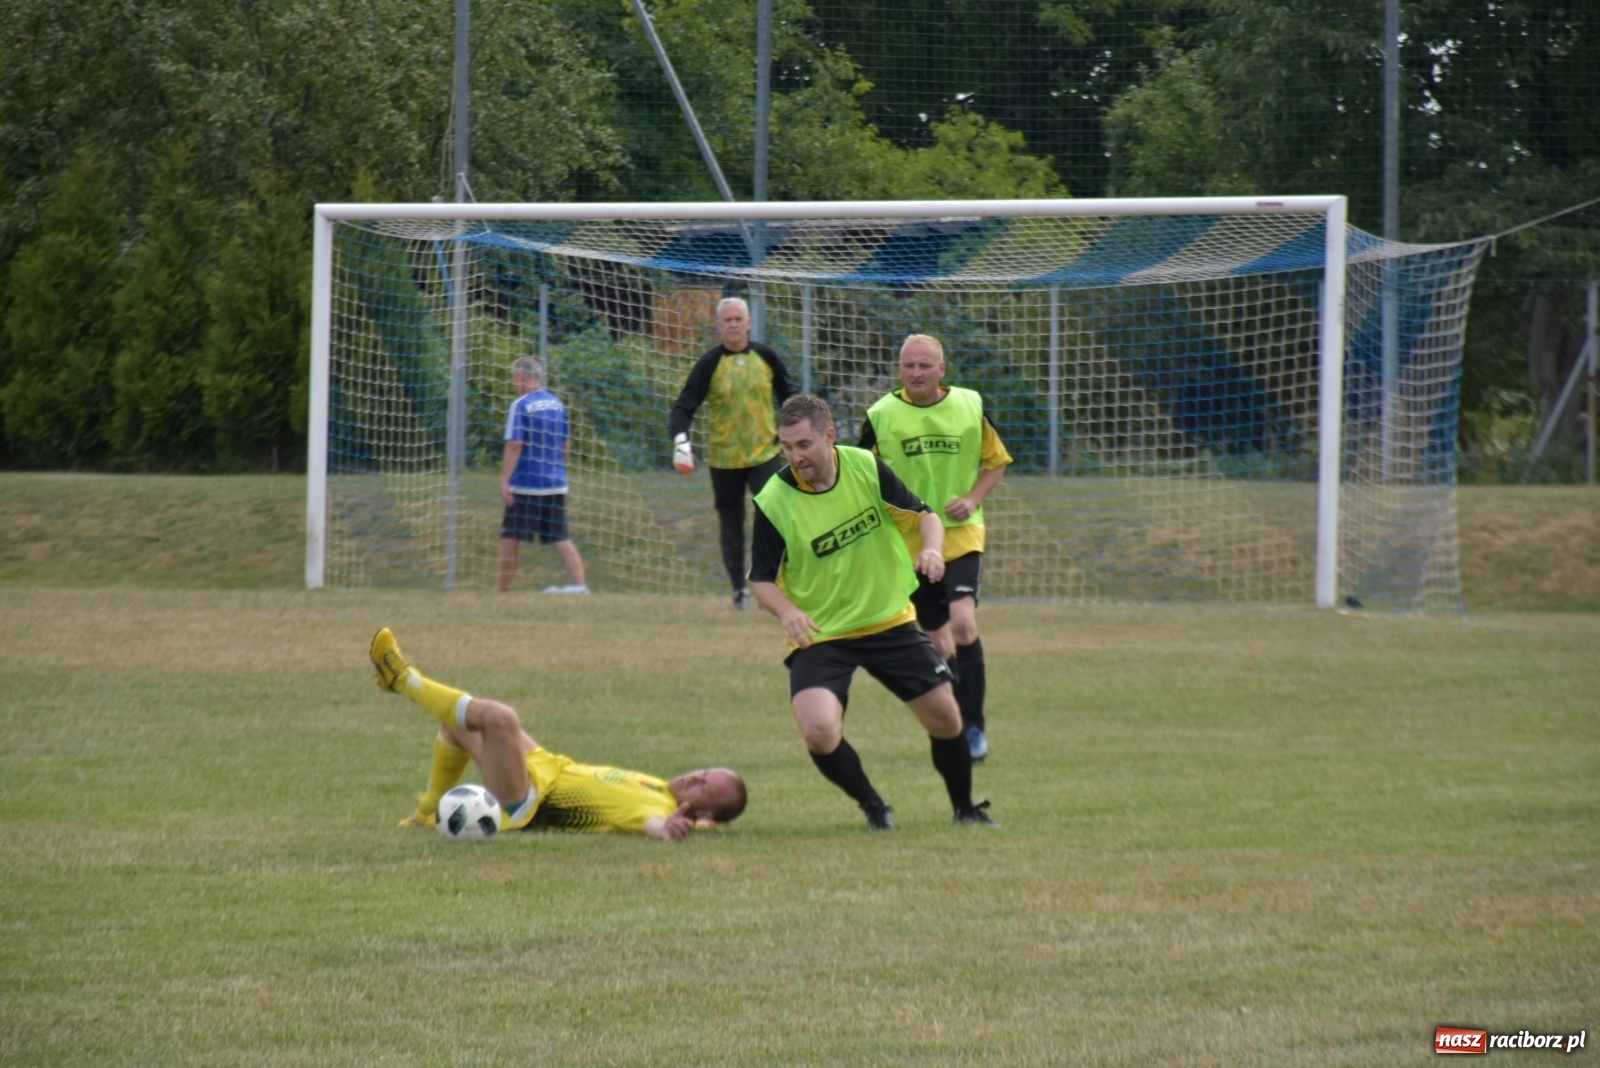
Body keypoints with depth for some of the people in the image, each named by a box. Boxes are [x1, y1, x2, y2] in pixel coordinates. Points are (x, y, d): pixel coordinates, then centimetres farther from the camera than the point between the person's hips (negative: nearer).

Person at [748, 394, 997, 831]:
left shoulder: (866, 467, -11)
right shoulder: (773, 501, -17)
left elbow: (923, 515, -2)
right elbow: (762, 578, -9)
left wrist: (932, 547, -24)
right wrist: (786, 611, -30)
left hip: (890, 621, 3)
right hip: (820, 635, -3)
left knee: (945, 717, 7)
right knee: (819, 732, -25)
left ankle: (965, 808, 33)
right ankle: (873, 807, 3)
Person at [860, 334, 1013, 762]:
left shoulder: (969, 407, -3)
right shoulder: (881, 415, -4)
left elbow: (996, 461, 8)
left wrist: (973, 498, -8)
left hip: (961, 534, -1)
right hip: (909, 540, 1)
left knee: (963, 622, -21)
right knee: (937, 638, 7)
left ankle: (974, 724, -12)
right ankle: (956, 725, 25)